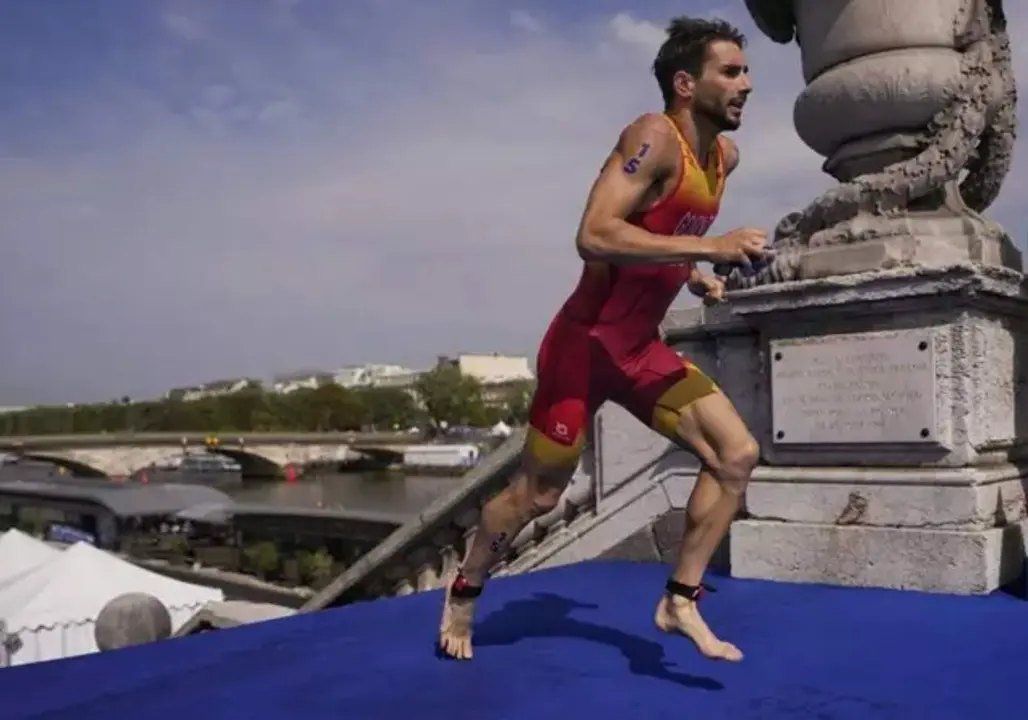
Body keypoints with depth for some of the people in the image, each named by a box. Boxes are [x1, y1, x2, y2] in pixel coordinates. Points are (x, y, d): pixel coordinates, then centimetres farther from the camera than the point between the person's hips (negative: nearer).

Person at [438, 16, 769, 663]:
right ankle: (464, 591, 31)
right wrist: (708, 248, -32)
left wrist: (692, 274, 9)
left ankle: (680, 602, 10)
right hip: (586, 343, -8)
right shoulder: (654, 137, -18)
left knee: (739, 455, -3)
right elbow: (594, 237, -32)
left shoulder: (725, 156, 8)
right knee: (538, 494, 5)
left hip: (644, 348, 8)